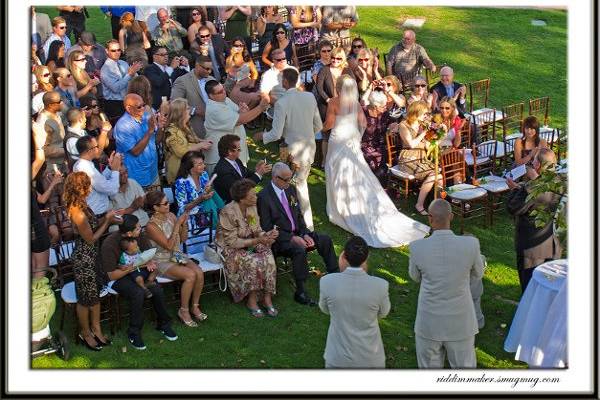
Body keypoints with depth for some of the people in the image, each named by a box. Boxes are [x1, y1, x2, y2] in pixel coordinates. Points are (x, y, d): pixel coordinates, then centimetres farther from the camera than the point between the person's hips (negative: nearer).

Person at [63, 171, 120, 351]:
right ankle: (85, 333, 31)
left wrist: (107, 219, -2)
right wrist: (107, 221, -14)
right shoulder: (77, 212, -30)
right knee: (86, 298, 11)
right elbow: (91, 238, -21)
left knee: (95, 293, 21)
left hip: (92, 255, 9)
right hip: (84, 258, -9)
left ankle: (96, 329, 37)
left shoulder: (81, 205, -3)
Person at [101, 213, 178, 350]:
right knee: (138, 293, -32)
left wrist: (150, 262, -22)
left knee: (157, 289, -22)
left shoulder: (141, 235, -9)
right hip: (118, 277, -5)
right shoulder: (109, 244, -23)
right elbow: (112, 276, -20)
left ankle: (163, 324, 1)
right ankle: (134, 332, -15)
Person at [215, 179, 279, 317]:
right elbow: (232, 241, -21)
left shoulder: (252, 208, -1)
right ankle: (252, 301, -14)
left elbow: (257, 231, 5)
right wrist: (257, 241, -26)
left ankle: (267, 299, -16)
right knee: (255, 262, -30)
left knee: (268, 258, -22)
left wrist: (267, 234, -18)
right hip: (230, 249, -6)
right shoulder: (228, 212, -22)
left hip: (249, 244, 6)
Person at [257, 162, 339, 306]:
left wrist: (305, 234, -5)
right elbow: (267, 228, -18)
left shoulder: (291, 189, 7)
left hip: (296, 233, 8)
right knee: (299, 250, -33)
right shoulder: (264, 197, -17)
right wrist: (292, 238, -22)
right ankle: (300, 293, -26)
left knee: (325, 240, -4)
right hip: (279, 239, -8)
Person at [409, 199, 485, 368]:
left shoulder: (417, 247, -19)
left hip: (429, 324, 0)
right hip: (461, 323, 0)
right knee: (464, 367, 19)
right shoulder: (471, 244, -19)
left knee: (430, 367, 20)